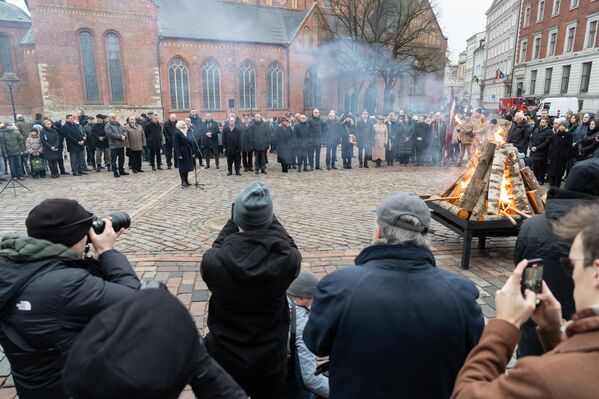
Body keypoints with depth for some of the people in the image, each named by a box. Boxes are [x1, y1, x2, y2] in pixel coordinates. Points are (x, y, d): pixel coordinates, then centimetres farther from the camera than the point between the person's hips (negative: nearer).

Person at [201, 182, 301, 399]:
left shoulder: (213, 261, -25)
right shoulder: (287, 260, -25)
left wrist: (234, 221, 0)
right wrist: (269, 219, 3)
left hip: (224, 359, 0)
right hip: (270, 361, 0)